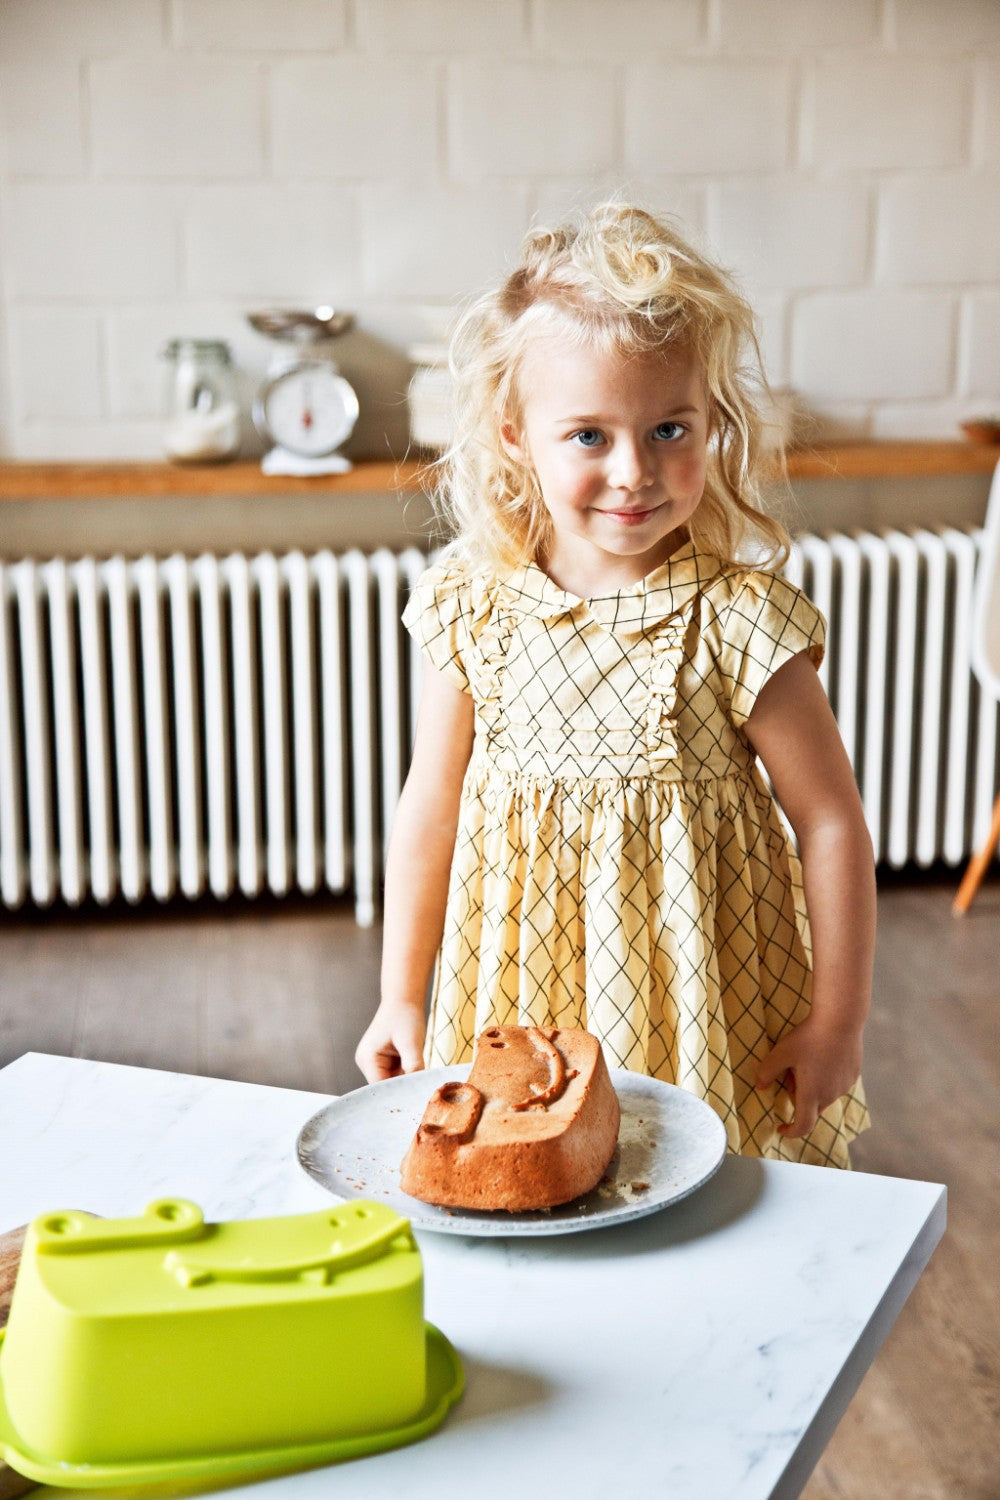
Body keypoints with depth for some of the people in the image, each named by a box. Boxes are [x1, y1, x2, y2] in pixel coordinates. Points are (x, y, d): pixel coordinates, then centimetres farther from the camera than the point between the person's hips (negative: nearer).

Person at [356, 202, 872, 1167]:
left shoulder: (737, 621, -16)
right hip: (514, 1011, 3)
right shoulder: (472, 607, -7)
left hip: (698, 1009, -2)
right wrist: (401, 999, 8)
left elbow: (832, 824, -9)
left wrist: (838, 1022, -6)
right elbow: (429, 810, 3)